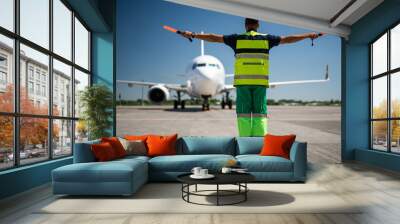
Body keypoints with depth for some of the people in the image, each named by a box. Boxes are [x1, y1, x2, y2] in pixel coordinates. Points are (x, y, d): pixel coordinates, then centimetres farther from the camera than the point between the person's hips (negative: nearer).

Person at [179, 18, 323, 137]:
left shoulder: (237, 39, 7)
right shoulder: (266, 39, 9)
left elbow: (214, 38, 7)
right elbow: (288, 39, 15)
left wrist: (193, 35, 14)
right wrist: (309, 35, 27)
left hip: (242, 82, 0)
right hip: (260, 82, 1)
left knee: (244, 114, 1)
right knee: (260, 113, 3)